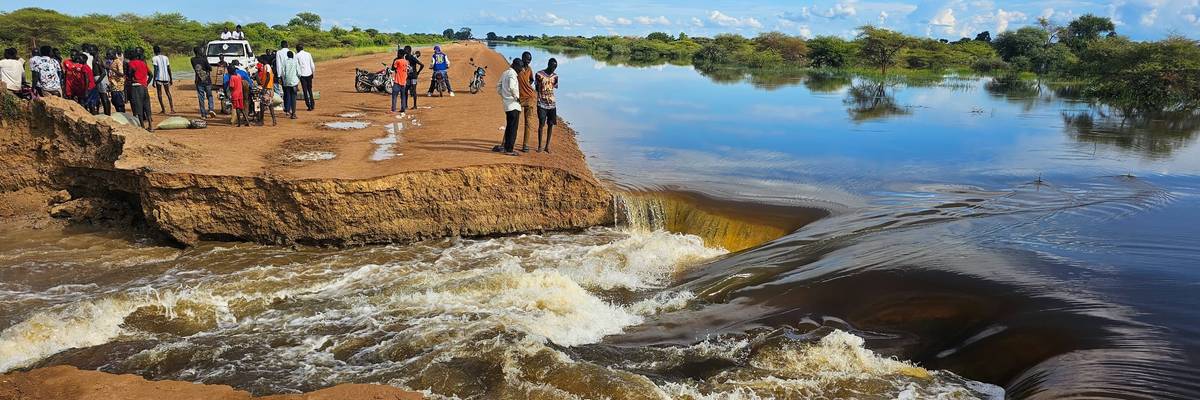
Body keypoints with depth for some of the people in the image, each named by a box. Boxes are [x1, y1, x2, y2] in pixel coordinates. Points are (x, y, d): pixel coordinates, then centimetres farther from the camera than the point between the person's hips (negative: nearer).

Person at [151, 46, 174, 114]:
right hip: (166, 77, 4)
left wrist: (154, 80, -9)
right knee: (168, 93, 11)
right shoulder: (165, 57, 10)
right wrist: (171, 78, 16)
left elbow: (155, 70, -11)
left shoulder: (155, 58, -5)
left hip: (159, 78, -4)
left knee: (159, 93, 4)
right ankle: (172, 109, 0)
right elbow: (169, 69, 9)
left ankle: (163, 109, 1)